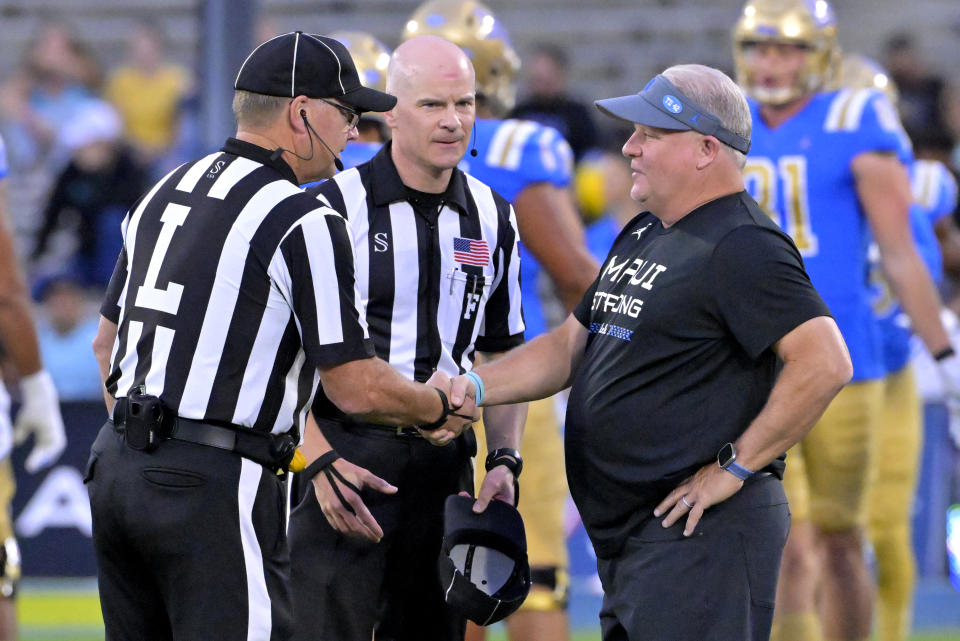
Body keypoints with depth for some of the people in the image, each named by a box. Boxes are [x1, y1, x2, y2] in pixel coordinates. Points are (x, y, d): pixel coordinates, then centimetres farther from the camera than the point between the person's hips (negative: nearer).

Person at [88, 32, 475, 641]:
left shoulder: (161, 195, 15)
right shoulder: (306, 224, -11)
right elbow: (358, 389, -12)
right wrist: (439, 408, 8)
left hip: (114, 468, 9)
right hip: (215, 487, -9)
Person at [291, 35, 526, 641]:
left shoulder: (494, 219, 10)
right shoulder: (337, 206, -5)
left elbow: (500, 354, 19)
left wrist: (504, 460, 6)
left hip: (445, 463, 5)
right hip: (345, 452, -5)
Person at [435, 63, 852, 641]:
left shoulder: (742, 248, -15)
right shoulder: (643, 236, 18)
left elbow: (825, 364, -25)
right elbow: (572, 345, 24)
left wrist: (735, 467, -20)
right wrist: (476, 387, 7)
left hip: (700, 531, -10)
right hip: (626, 535, 10)